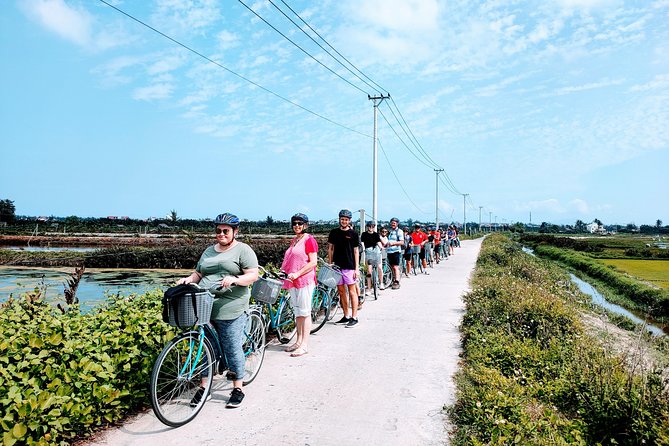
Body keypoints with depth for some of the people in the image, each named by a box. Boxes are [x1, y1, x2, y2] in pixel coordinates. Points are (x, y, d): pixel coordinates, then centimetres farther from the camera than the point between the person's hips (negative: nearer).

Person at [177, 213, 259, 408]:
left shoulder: (243, 250, -1)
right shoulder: (209, 251, 19)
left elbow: (253, 275, -8)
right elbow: (198, 274, 21)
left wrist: (234, 280, -23)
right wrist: (188, 279, 1)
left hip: (230, 310, -5)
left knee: (232, 349, 0)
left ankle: (237, 389, 14)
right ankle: (204, 388, 22)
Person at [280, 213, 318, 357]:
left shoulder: (309, 240, -9)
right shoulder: (293, 240, 16)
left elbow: (313, 262, -16)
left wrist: (297, 274, -22)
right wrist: (286, 274, 11)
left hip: (305, 280, -8)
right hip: (293, 281, 8)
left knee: (304, 312, -3)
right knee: (297, 312, 14)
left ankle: (305, 345, 3)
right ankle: (298, 341, 23)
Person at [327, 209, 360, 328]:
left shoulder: (353, 234, 0)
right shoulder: (334, 233, 8)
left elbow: (356, 251, 1)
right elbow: (330, 249, 13)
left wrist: (356, 268, -5)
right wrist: (330, 264, 6)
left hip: (349, 267, -4)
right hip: (337, 266, 4)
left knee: (352, 292, -1)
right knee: (341, 292, 9)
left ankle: (354, 317, 4)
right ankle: (346, 316, 19)